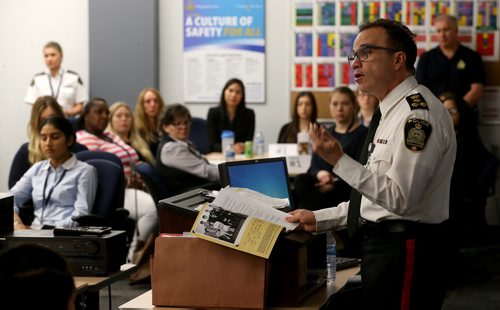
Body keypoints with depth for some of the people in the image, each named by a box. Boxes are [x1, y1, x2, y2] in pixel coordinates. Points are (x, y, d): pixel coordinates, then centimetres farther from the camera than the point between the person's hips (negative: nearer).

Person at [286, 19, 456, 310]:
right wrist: (319, 219, 13)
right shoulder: (392, 111, 15)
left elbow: (399, 198, -22)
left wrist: (339, 161, -22)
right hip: (382, 243, 10)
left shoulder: (419, 111, -16)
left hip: (405, 250, -9)